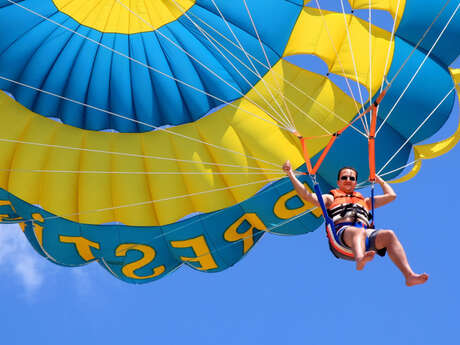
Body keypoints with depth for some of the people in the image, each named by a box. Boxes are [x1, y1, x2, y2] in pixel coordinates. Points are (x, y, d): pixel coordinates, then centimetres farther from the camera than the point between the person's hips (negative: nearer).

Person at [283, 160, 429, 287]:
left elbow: (391, 195, 45)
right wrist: (290, 174, 16)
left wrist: (379, 180, 53)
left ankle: (409, 276, -44)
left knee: (389, 235, -28)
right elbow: (306, 195, 18)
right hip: (342, 231, -3)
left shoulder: (364, 201, 41)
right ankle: (360, 260, -76)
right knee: (358, 232, -41)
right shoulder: (331, 198, 31)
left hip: (366, 232, 4)